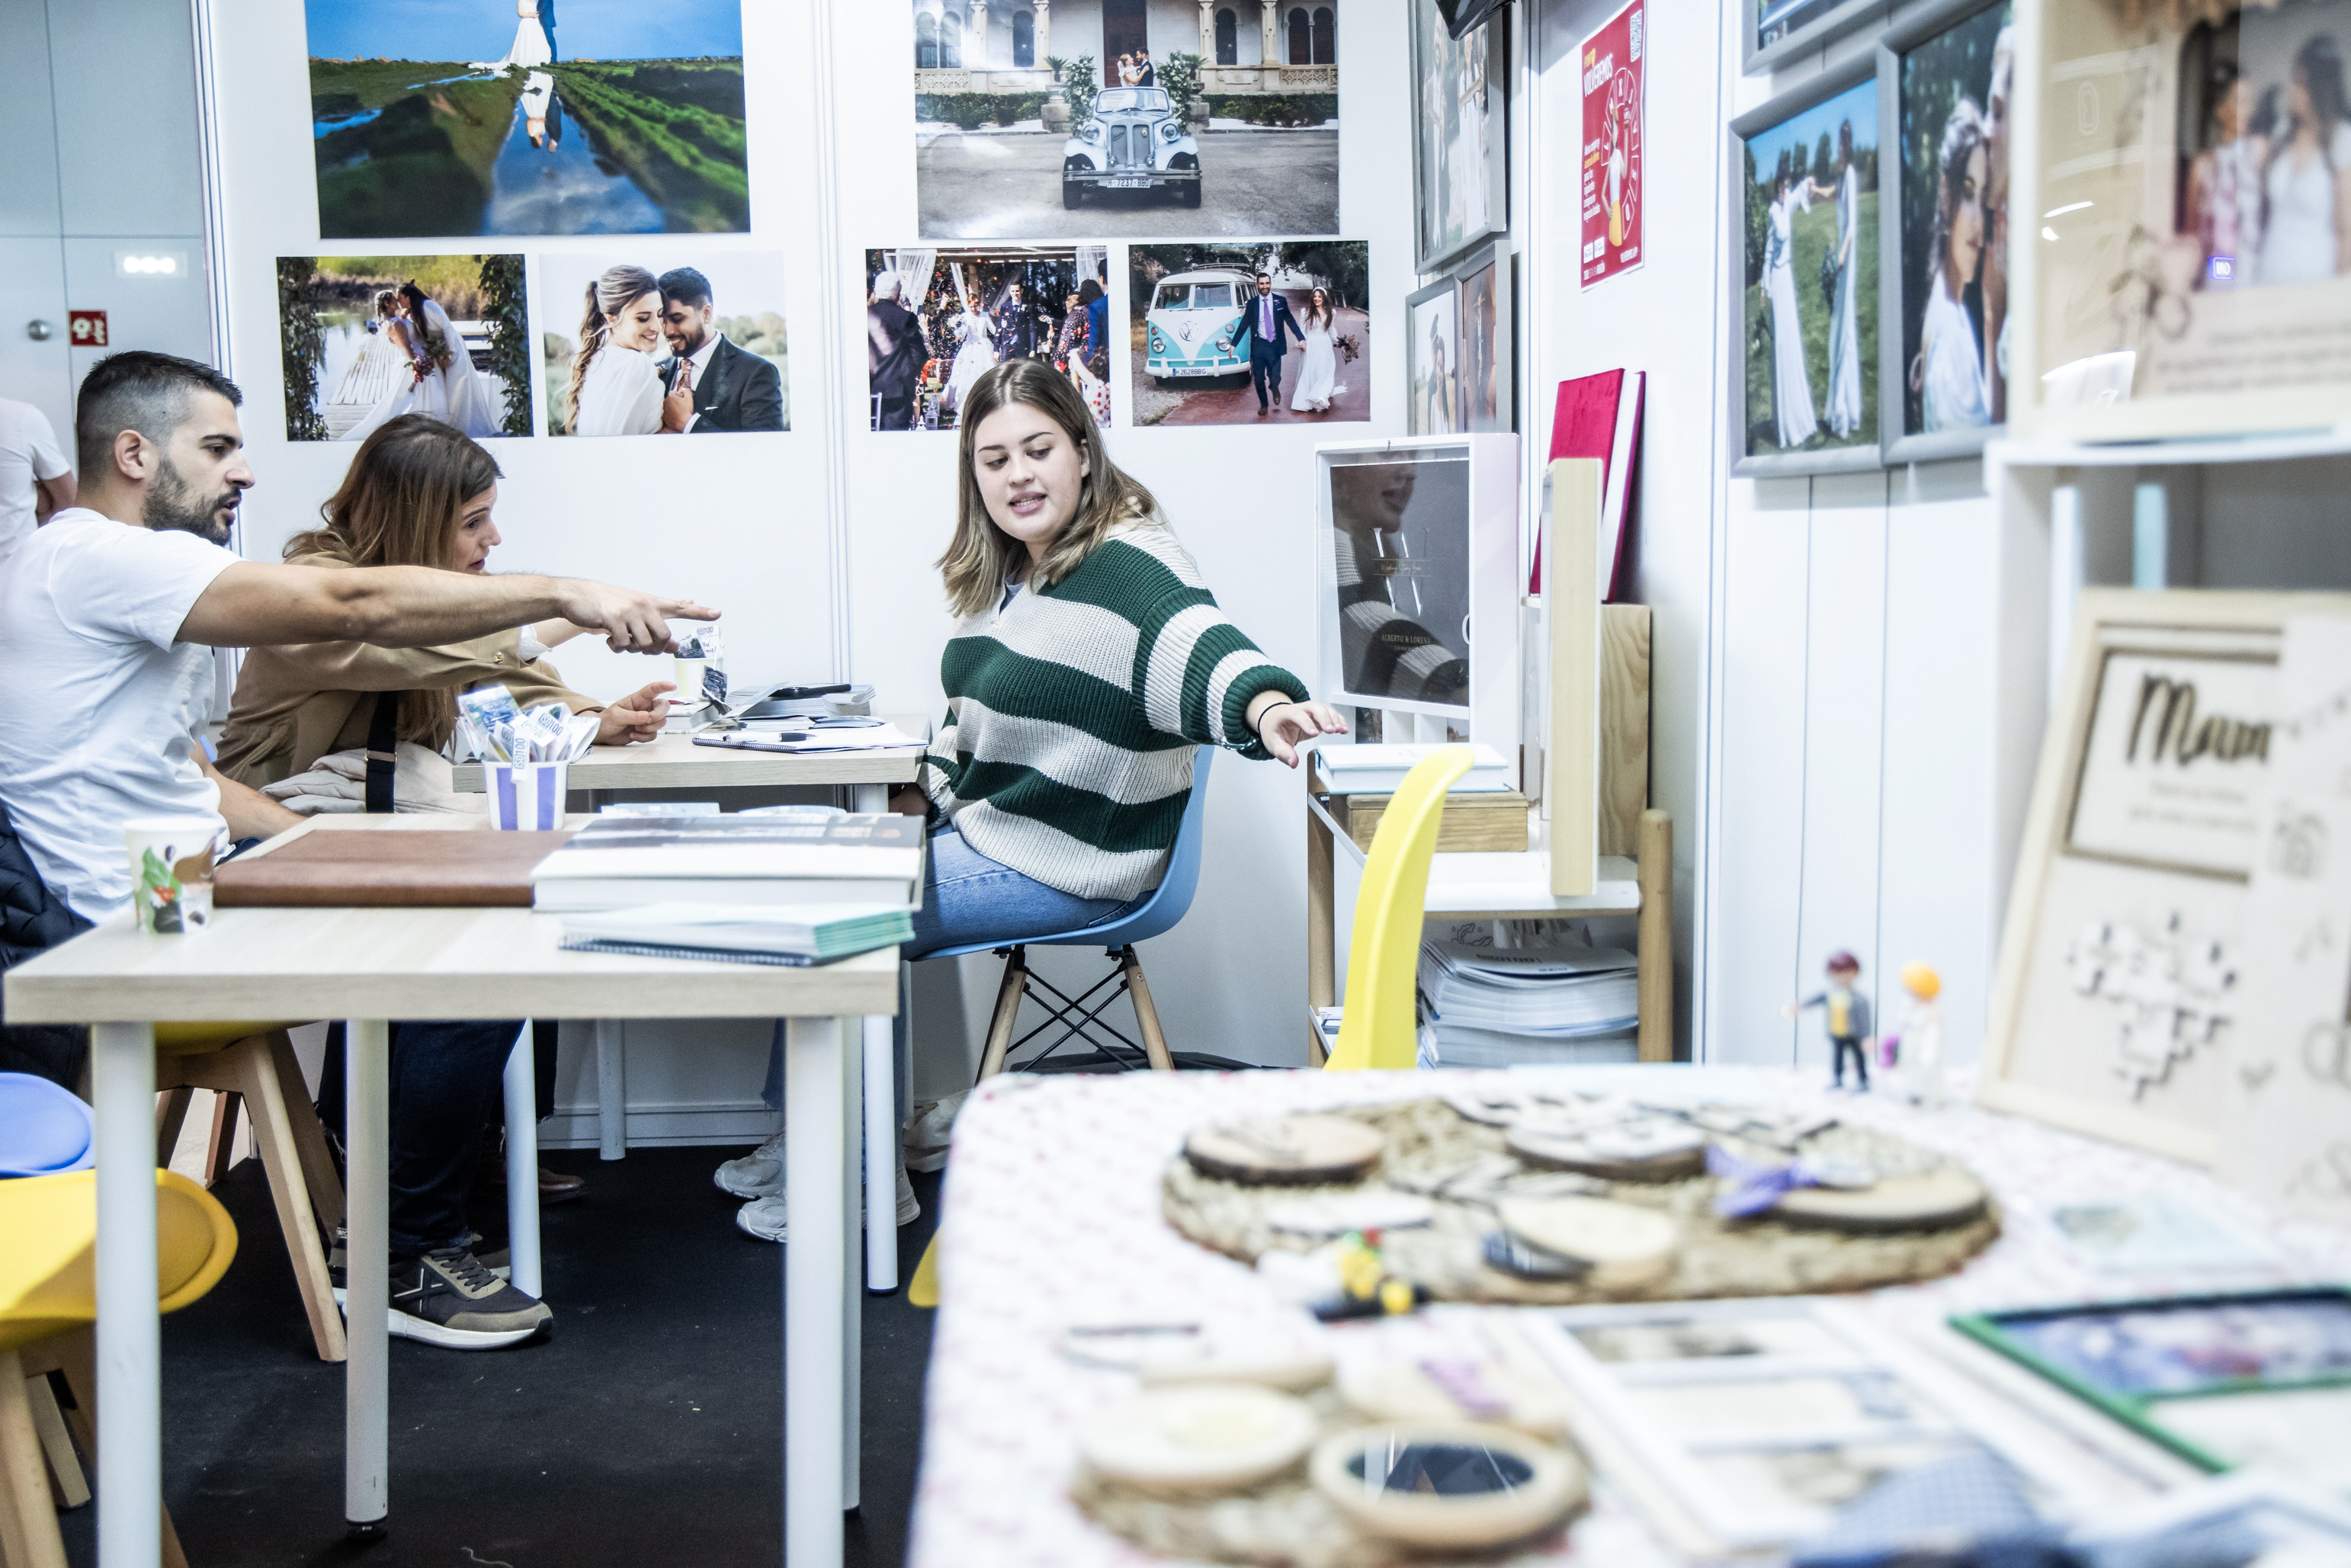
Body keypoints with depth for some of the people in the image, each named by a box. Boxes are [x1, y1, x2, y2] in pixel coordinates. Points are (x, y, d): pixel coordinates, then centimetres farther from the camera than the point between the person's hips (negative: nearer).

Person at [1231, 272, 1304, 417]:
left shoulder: (1280, 302, 3)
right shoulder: (1252, 304, 5)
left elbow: (1290, 321, 4)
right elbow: (1244, 325, 10)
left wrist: (1301, 339, -4)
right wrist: (1233, 344, 8)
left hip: (1275, 345, -1)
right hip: (1258, 345, 1)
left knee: (1275, 378, -6)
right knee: (1258, 379, 2)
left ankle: (1274, 389, 31)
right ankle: (1264, 405, 24)